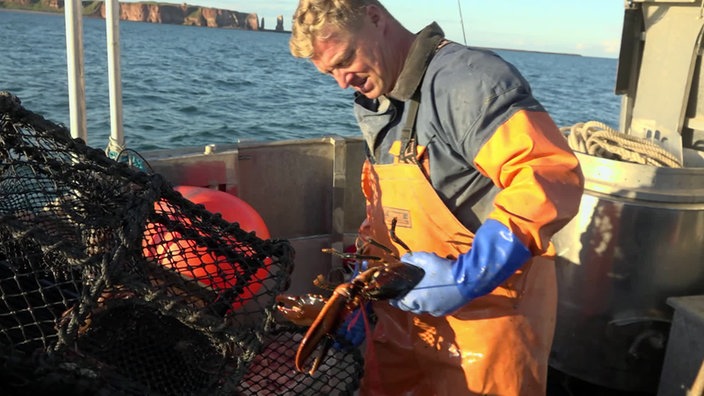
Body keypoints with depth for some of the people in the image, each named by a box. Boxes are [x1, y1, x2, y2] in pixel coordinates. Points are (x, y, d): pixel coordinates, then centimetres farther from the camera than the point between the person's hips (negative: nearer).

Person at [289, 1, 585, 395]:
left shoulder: (463, 78, -20)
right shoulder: (377, 106, 9)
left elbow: (553, 178, -30)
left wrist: (466, 279, -29)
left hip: (486, 316, -7)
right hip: (406, 311, 8)